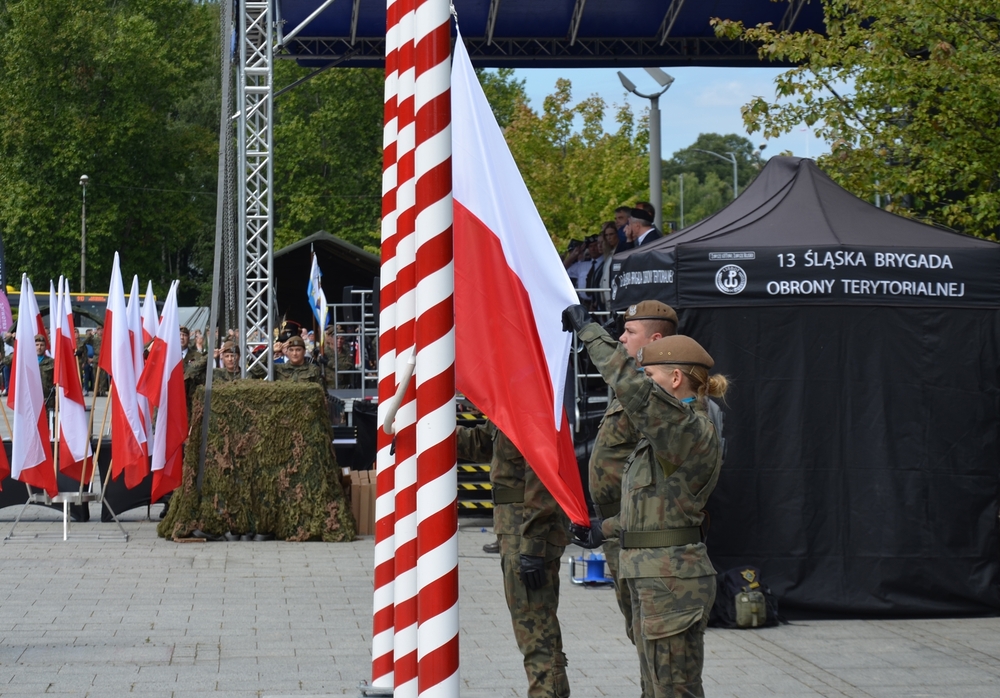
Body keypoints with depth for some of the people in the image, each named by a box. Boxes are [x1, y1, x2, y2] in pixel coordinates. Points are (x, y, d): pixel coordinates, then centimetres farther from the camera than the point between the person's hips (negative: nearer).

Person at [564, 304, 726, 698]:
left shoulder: (691, 429, -17)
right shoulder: (675, 431, 15)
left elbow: (629, 385, -30)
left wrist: (587, 330, -22)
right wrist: (606, 529, 28)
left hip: (672, 580, -10)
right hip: (651, 577, 10)